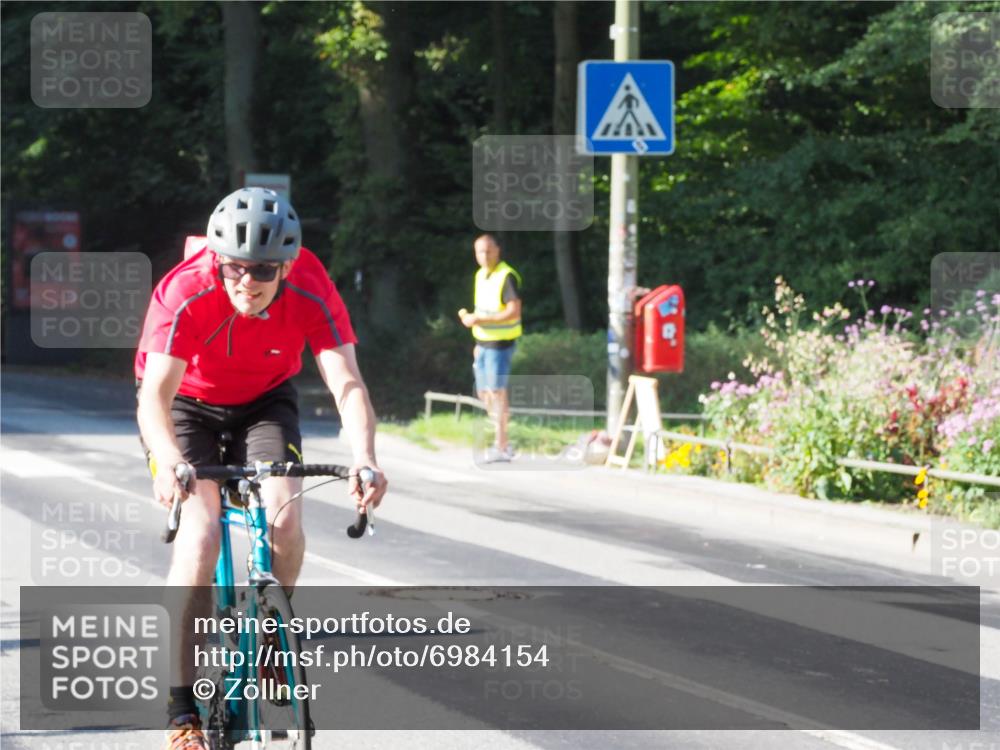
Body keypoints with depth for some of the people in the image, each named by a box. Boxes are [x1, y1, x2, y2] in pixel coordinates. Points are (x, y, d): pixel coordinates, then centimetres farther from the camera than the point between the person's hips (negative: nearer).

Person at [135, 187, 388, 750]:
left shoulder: (311, 292, -28)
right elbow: (154, 396, -40)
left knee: (284, 517, -22)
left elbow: (347, 384, -33)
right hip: (187, 403, -2)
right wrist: (168, 462, -60)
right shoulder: (186, 294, -33)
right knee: (201, 529, -23)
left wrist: (365, 460, -51)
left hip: (265, 402, 2)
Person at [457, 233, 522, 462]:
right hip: (483, 342, 9)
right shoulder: (480, 275, 13)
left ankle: (501, 447, 0)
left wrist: (479, 319, -24)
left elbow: (514, 311, -22)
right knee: (484, 393, 12)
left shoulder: (506, 276, -15)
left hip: (500, 343, -9)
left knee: (497, 392, -6)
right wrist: (470, 317, 7)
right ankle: (502, 441, 22)